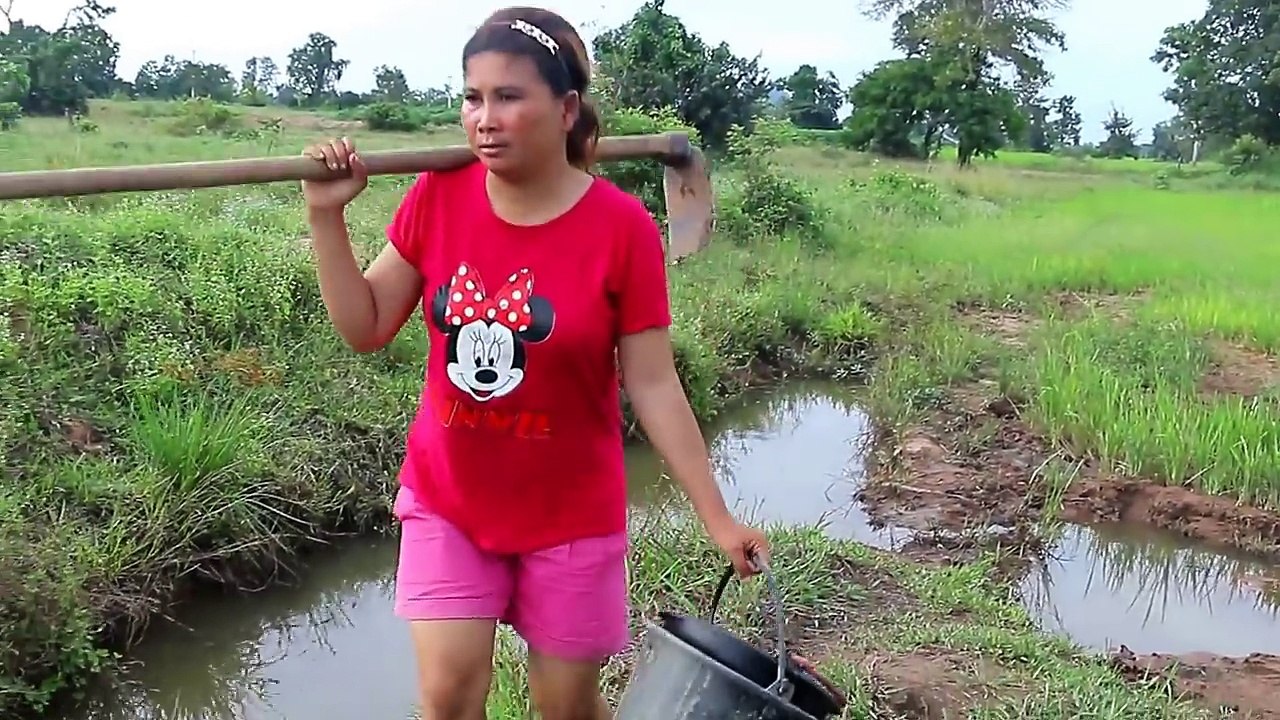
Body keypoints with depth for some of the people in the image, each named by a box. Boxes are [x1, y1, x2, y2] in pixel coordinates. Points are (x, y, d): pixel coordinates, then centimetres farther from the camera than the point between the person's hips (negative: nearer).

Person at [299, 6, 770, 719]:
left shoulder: (622, 227, -17)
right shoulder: (438, 198, -8)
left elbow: (653, 385, -12)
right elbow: (366, 328, 0)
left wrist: (718, 518, -12)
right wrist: (327, 217, -11)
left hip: (570, 513, -2)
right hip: (447, 499, 2)